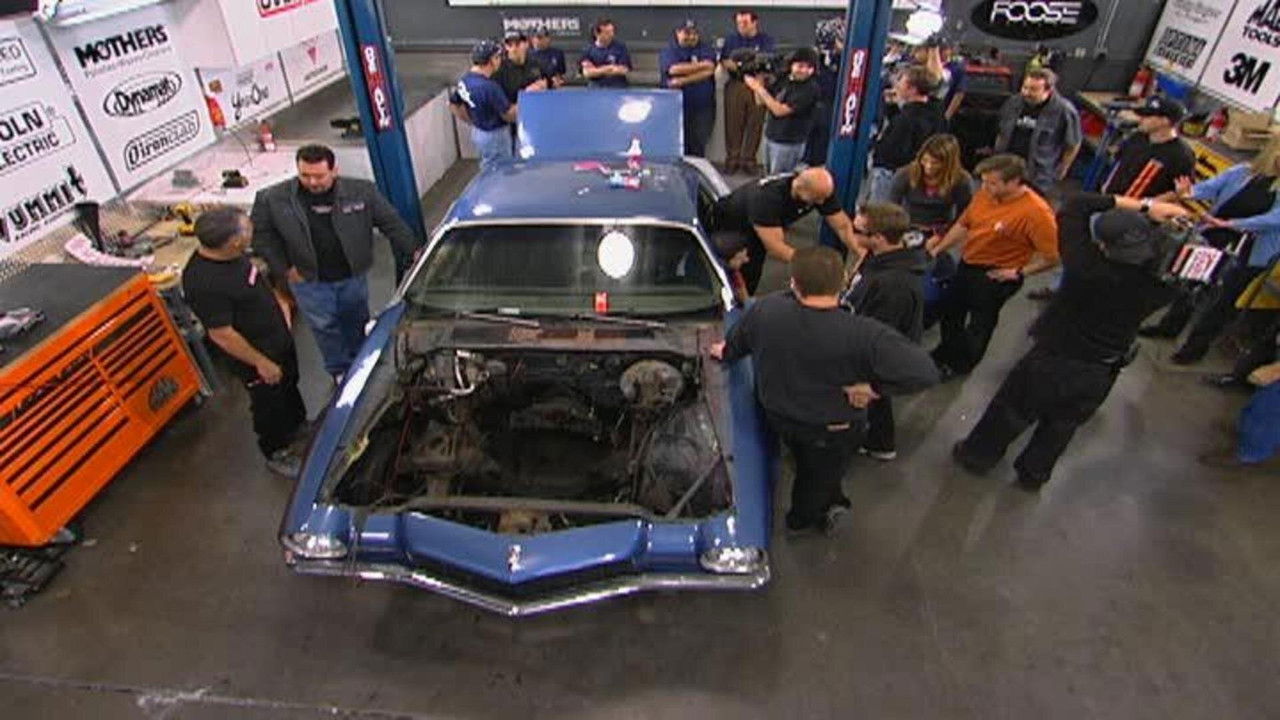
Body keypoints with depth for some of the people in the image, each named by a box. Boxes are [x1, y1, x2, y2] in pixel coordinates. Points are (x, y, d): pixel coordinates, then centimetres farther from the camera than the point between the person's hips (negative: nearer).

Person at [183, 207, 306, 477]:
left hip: (279, 338, 8)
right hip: (257, 355, -8)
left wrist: (278, 306, 11)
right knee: (269, 405, 15)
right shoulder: (203, 284, -35)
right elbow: (222, 335, -27)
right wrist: (262, 363, -19)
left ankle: (297, 424, 57)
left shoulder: (230, 254, -10)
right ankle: (277, 454, 39)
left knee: (290, 386, 30)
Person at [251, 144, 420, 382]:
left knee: (356, 323, 20)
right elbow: (261, 235, -1)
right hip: (309, 282, -1)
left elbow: (391, 222, -6)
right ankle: (340, 371, 32)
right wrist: (283, 269, -5)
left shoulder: (362, 191, -14)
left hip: (353, 276, 1)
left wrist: (413, 252, -10)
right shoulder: (272, 199, -13)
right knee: (324, 328, 11)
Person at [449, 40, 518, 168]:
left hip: (477, 132, 9)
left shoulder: (464, 80, -1)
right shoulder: (490, 87, -28)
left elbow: (454, 105, 11)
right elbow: (509, 115, -22)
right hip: (495, 136, -9)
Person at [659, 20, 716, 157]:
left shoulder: (705, 50, 9)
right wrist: (700, 65, -8)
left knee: (698, 146, 0)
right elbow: (674, 69, -15)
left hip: (702, 106, 1)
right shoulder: (668, 51, 5)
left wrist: (682, 81, -15)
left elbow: (709, 71, -9)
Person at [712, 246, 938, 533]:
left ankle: (830, 503, 58)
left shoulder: (764, 309, -24)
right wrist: (874, 388, -23)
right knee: (822, 473, 29)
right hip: (833, 431, -3)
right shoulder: (864, 336, -35)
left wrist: (726, 352, 20)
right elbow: (924, 372, -38)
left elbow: (738, 340, -3)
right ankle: (802, 518, 55)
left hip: (778, 415, 3)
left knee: (807, 460, 35)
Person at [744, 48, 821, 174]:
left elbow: (779, 110, -23)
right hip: (770, 137, 7)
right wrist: (759, 79, -9)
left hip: (788, 144, -7)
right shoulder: (783, 79, 3)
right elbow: (761, 101, 8)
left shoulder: (810, 88, -18)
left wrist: (759, 88, -20)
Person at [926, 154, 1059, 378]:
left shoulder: (1036, 212, -27)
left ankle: (960, 364, 39)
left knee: (981, 321, 14)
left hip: (996, 274, -6)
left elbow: (1051, 256, -23)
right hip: (967, 264, 7)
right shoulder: (984, 195, -9)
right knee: (951, 309, 23)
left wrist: (1018, 273, -19)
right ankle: (947, 353, 49)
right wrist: (940, 246, 2)